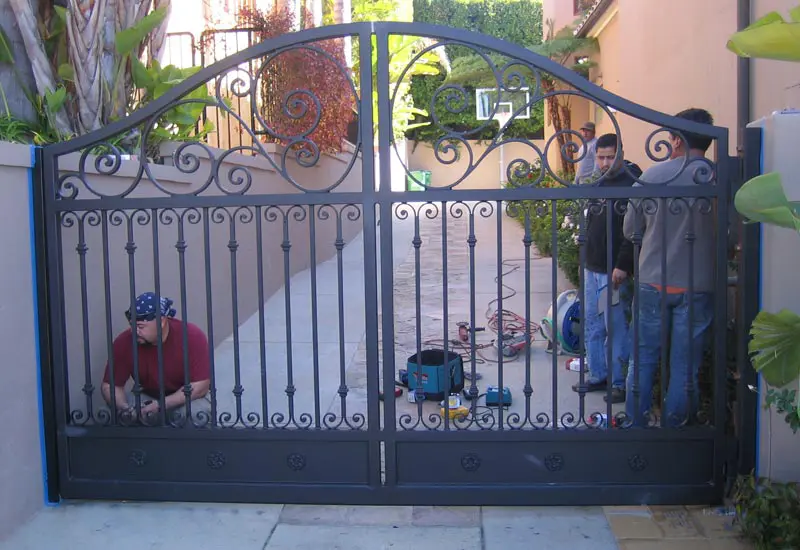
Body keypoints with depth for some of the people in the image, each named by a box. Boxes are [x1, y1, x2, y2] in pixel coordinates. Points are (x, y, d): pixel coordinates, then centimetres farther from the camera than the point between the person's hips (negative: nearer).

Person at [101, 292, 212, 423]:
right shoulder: (124, 342, -18)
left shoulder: (192, 336, -26)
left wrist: (161, 405, -33)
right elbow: (109, 385, -11)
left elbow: (200, 386, -25)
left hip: (186, 400, -3)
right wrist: (123, 407, -33)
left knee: (198, 412, -35)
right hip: (147, 399, 3)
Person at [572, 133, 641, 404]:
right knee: (592, 326, 14)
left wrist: (622, 266, -23)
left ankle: (620, 383, 11)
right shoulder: (599, 185, 14)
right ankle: (598, 376, 26)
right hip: (592, 268, 9)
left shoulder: (631, 186, -13)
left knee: (616, 329, -1)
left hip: (614, 271, -9)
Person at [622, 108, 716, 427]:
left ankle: (636, 422, 24)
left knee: (644, 357, 14)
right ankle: (673, 428, 20)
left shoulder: (651, 176, -6)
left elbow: (630, 231, 3)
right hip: (698, 286, -1)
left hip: (653, 283, 1)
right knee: (685, 365, 10)